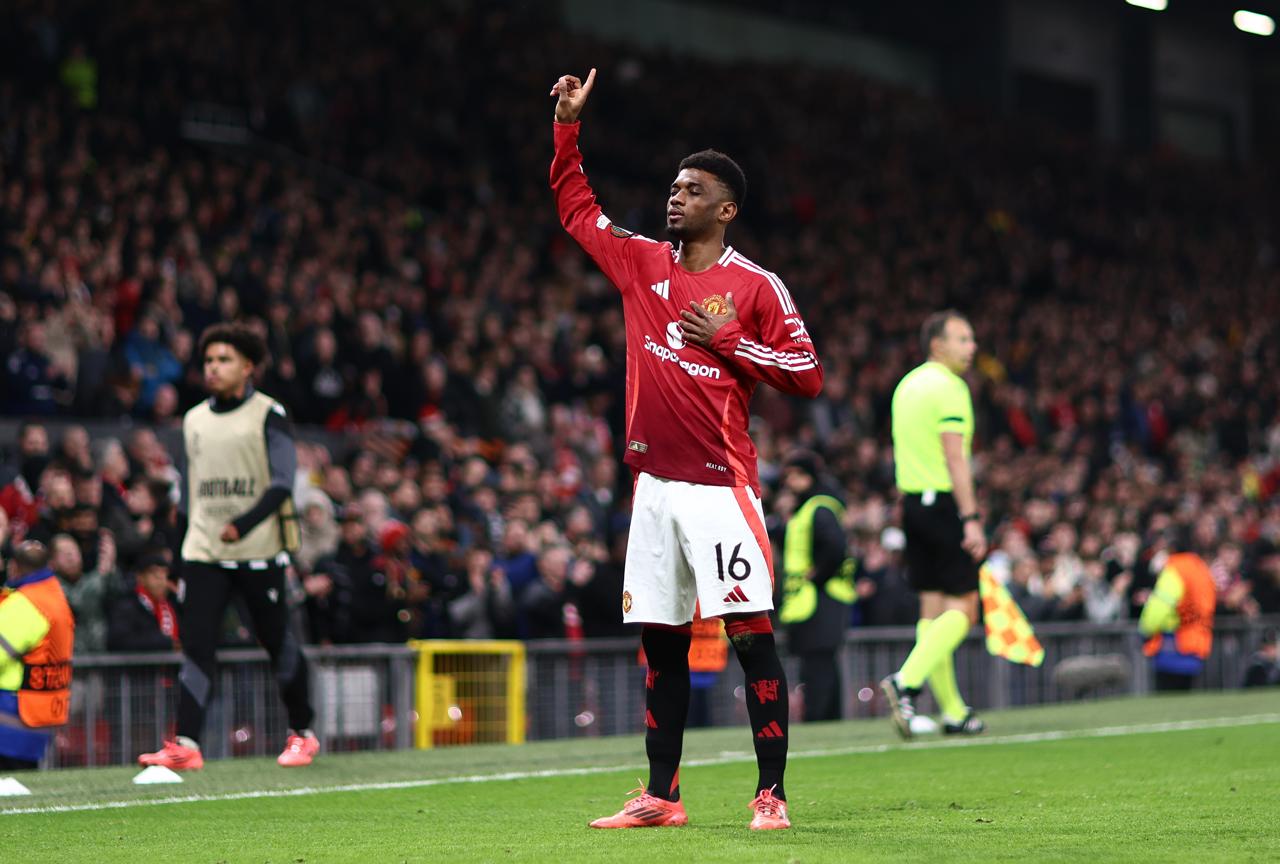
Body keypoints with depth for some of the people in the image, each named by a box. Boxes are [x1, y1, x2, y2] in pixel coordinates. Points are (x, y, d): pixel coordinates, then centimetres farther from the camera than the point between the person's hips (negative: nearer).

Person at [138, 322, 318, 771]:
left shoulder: (268, 415, -2)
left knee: (278, 643, 2)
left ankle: (302, 734, 18)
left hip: (259, 551, -4)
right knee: (196, 645, -7)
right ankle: (185, 746, -11)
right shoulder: (194, 420, 14)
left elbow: (282, 483, -10)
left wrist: (243, 525, -23)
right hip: (203, 552, 4)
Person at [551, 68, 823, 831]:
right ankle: (661, 796, 15)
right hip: (655, 483, 6)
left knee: (752, 635, -9)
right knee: (660, 639, 8)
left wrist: (727, 341, -12)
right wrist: (568, 125, 15)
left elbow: (809, 374, -5)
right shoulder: (643, 263, 11)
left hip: (720, 483, -6)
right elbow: (577, 207, 23)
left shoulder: (756, 286, -3)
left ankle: (772, 793, -5)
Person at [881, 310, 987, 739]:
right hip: (944, 503, -9)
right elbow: (955, 458, -18)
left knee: (933, 607, 8)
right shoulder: (949, 387, -11)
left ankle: (952, 710, 11)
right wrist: (971, 520, -20)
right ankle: (907, 680, -19)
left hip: (912, 501, 9)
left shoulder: (907, 385, 16)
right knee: (964, 607, -5)